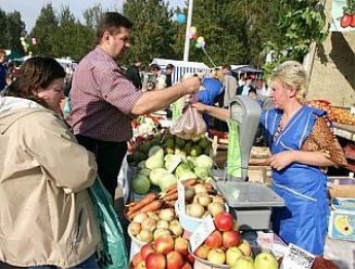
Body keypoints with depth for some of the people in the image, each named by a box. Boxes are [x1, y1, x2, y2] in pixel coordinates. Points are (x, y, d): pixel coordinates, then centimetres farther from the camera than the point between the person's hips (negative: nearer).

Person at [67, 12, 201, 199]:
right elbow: (139, 105, -32)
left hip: (97, 146, 11)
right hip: (99, 149, -11)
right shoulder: (102, 67, -22)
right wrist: (184, 87, -25)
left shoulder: (94, 61, 17)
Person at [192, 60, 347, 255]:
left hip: (304, 198, -7)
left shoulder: (312, 119, -14)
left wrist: (292, 155, -21)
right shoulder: (272, 116, 6)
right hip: (279, 194, 7)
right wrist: (207, 109, 7)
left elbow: (336, 157, -15)